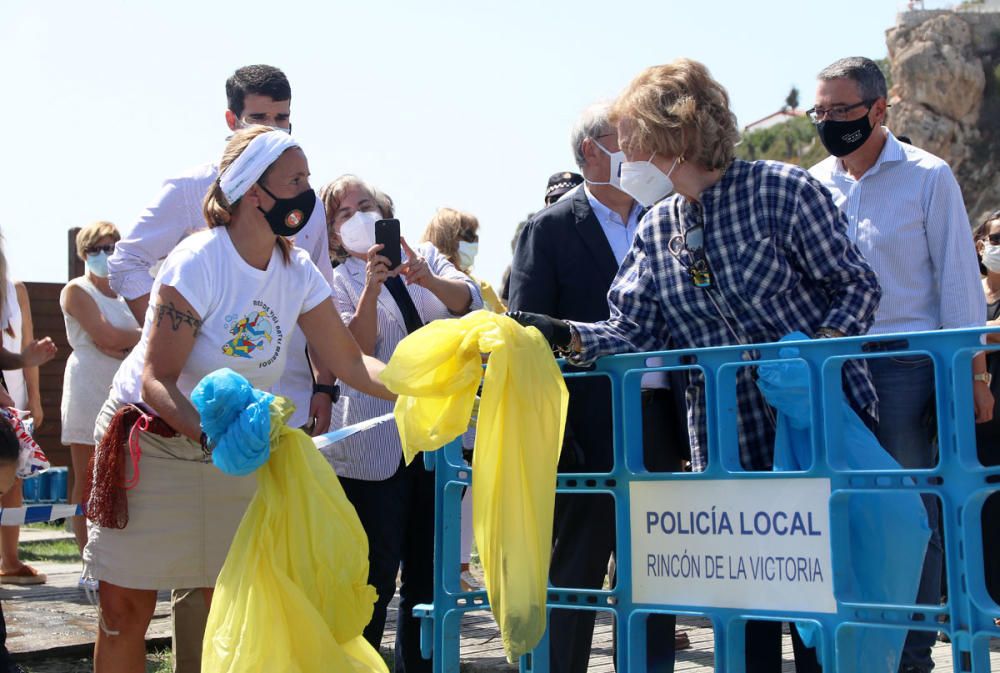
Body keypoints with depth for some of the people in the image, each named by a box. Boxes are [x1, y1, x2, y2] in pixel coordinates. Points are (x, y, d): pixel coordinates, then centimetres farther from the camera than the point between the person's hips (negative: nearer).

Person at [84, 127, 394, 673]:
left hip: (232, 453, 5)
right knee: (125, 611, -1)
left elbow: (348, 362, -7)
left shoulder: (299, 272, -5)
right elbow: (156, 381, -26)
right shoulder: (198, 262, -22)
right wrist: (211, 430, -43)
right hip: (150, 440, -5)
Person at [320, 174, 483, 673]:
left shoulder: (426, 257, 11)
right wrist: (372, 286, -23)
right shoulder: (338, 281, 3)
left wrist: (425, 279, -24)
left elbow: (468, 300, -6)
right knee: (376, 575, -1)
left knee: (429, 570, 11)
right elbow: (355, 353, -11)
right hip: (375, 443, -3)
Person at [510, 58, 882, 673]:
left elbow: (857, 284, -5)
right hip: (728, 439, 4)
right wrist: (568, 336, -15)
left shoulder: (785, 190, -9)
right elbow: (634, 334, 1)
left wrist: (824, 344, -22)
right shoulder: (656, 229, 6)